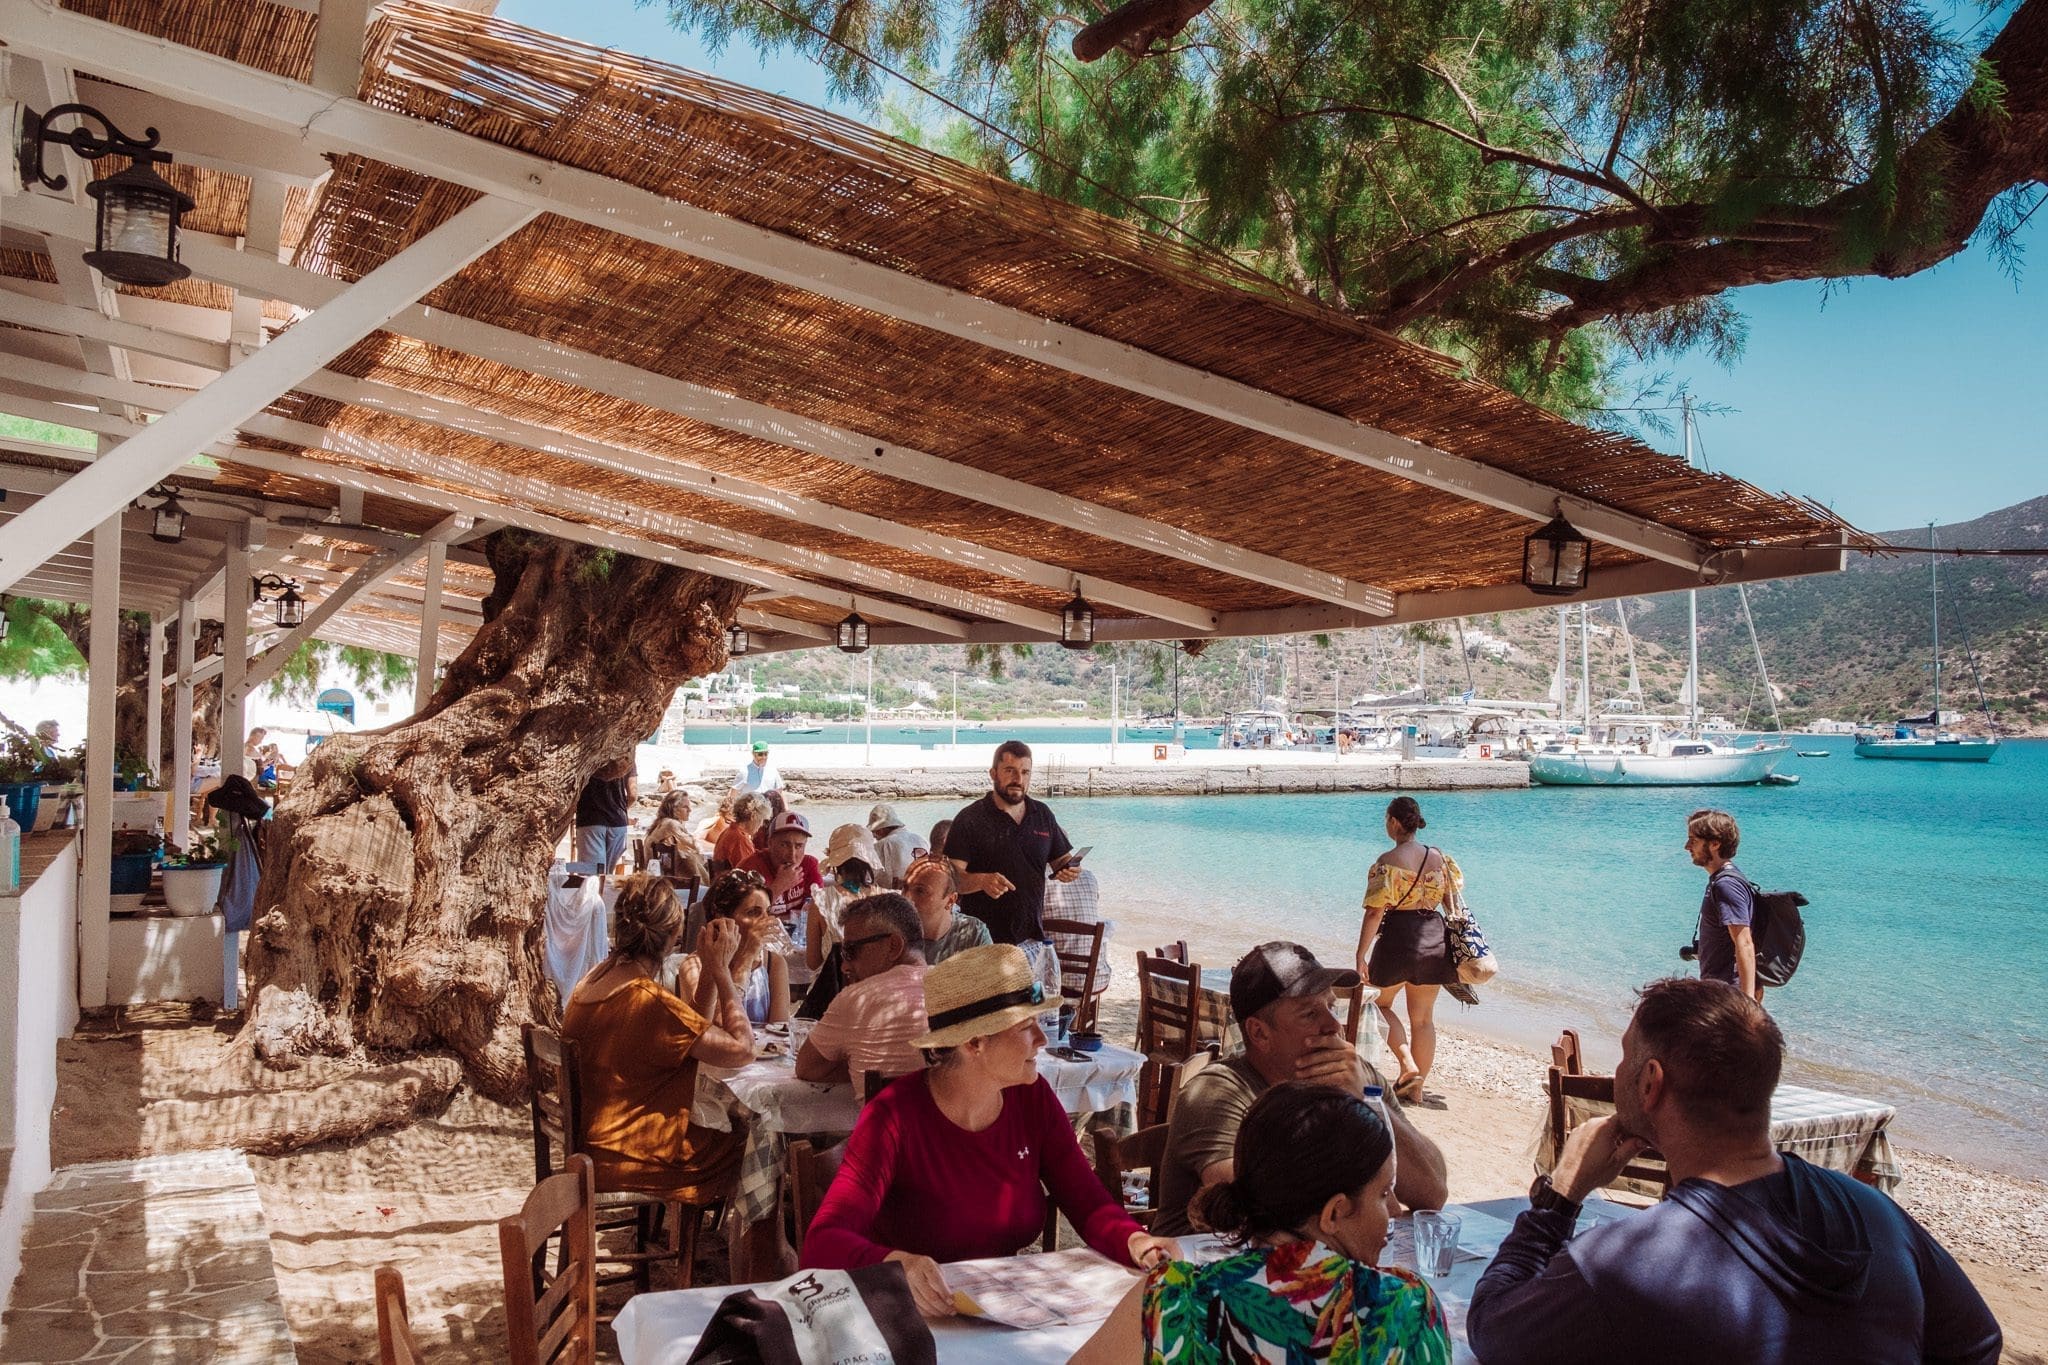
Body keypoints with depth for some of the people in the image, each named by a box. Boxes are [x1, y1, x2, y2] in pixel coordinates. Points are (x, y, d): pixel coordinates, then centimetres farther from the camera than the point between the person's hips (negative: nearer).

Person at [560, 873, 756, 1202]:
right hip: (628, 1159, -9)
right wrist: (721, 970, -17)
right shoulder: (650, 1002, -28)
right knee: (752, 1140, 9)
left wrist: (710, 971, -1)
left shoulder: (592, 981, 0)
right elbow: (742, 1050, -23)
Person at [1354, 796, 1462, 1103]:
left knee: (1380, 1003, 17)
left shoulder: (1387, 861, -13)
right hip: (1434, 938, 5)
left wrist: (1361, 955, -13)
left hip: (1397, 938, -5)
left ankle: (1408, 1065, -1)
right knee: (1423, 1018, 13)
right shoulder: (1438, 857, 4)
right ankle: (1416, 1088, 20)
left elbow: (1375, 911, -17)